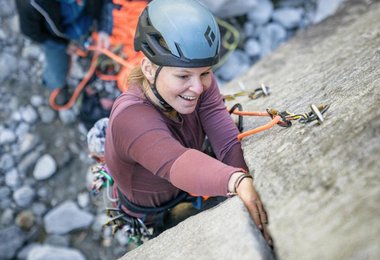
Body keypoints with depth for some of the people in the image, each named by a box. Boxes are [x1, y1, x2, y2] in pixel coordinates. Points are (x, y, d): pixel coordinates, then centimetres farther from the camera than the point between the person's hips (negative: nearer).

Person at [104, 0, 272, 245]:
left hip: (187, 192, 4)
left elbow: (229, 144, -32)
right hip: (148, 215, -4)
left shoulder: (201, 83, -18)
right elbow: (176, 163, -54)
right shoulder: (130, 118, -35)